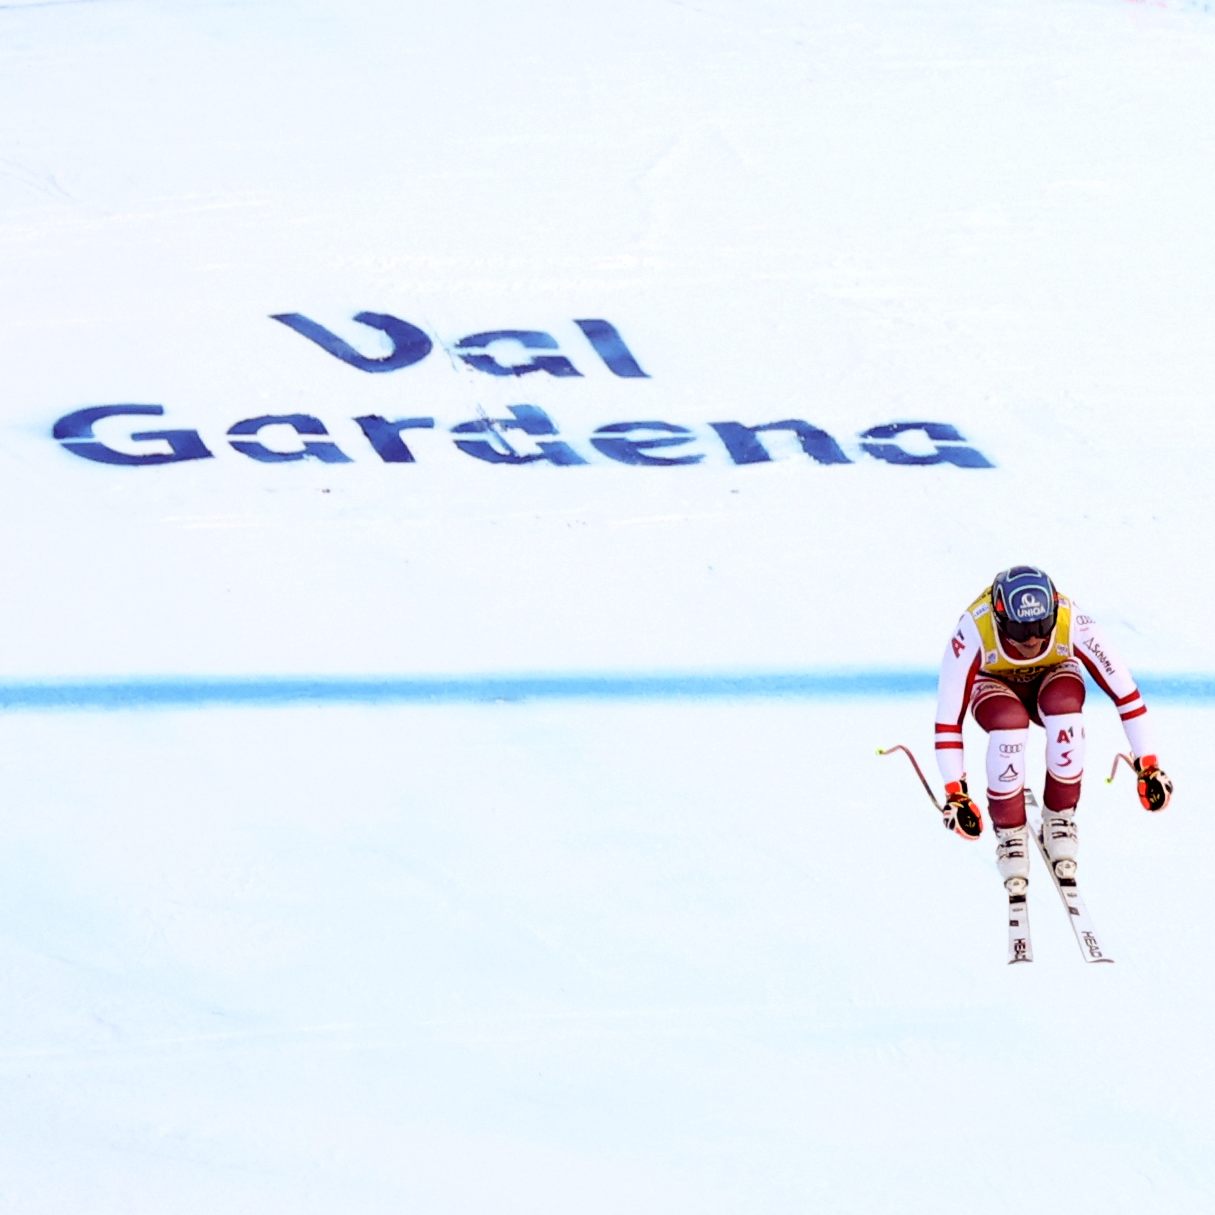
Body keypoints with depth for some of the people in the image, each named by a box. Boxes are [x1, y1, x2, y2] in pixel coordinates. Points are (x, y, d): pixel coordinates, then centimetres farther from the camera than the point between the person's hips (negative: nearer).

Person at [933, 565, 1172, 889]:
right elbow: (948, 716, -32)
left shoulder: (1073, 624, -34)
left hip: (1052, 679, 1)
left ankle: (1059, 817, -13)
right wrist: (955, 793, -33)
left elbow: (1124, 691, -26)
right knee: (1010, 726, -36)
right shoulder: (973, 631, -37)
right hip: (995, 685, -1)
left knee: (1065, 709, -35)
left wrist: (1148, 766, -26)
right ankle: (1009, 833, -13)